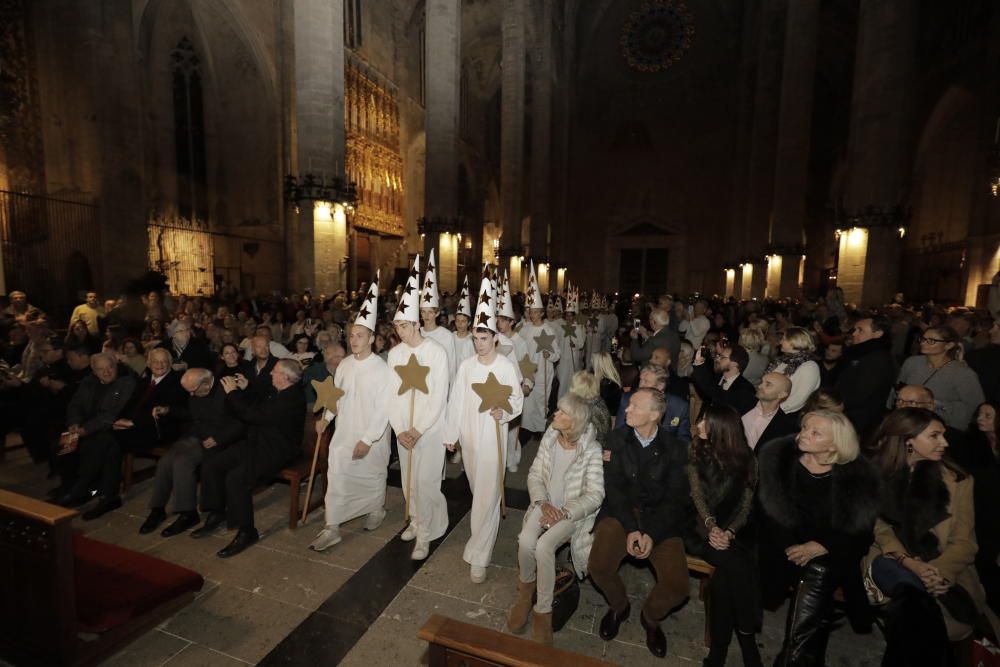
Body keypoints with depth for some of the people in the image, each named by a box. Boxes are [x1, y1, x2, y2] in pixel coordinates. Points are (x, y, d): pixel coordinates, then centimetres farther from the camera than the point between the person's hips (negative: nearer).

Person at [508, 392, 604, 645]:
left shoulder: (592, 450, -17)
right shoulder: (549, 438, -4)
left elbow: (594, 495, -16)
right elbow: (534, 475, 2)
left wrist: (563, 513, -24)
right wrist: (543, 503, -14)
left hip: (573, 510, -4)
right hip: (546, 504, 4)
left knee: (543, 546, -28)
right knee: (526, 541, -23)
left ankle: (543, 610, -4)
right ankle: (526, 590, 10)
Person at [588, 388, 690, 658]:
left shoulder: (674, 449, -4)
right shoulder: (618, 438, -3)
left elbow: (675, 499, -5)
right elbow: (613, 486, -5)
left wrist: (652, 534, -19)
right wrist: (630, 528, -17)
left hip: (661, 519, 0)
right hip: (621, 511, 0)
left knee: (677, 586, -18)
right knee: (598, 566, -21)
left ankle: (651, 616, 20)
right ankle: (619, 606, 16)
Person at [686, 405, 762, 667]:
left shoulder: (746, 460, 6)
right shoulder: (695, 451, 6)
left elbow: (746, 505, 0)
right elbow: (697, 493, -4)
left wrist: (728, 532, -18)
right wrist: (712, 527, -21)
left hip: (731, 530, 1)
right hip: (701, 527, -1)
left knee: (725, 575, -27)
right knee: (737, 565, -27)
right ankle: (746, 640, -12)